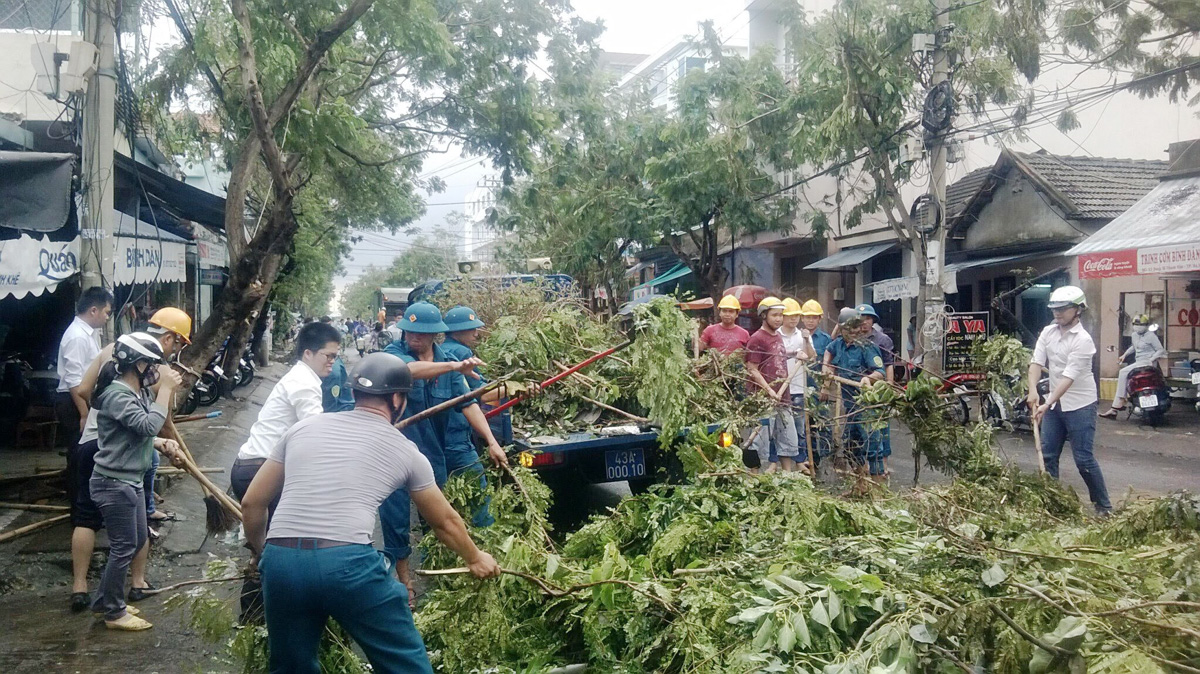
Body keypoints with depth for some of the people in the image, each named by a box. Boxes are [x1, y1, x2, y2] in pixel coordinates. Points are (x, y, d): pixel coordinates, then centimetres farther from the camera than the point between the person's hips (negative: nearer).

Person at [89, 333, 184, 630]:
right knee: (124, 547, 0)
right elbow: (148, 425, -31)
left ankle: (105, 600, 32)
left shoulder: (137, 392, 8)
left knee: (137, 540, 18)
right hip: (114, 483, -10)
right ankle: (114, 613, 14)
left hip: (130, 481, 10)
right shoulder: (116, 394, -21)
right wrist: (166, 389, -26)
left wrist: (161, 443, 0)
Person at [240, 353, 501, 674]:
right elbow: (445, 521, 27)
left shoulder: (303, 427, 19)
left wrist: (260, 554, 39)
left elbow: (252, 503, 21)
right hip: (348, 562, -4)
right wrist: (475, 558, 44)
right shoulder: (404, 450, 14)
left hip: (281, 561, 4)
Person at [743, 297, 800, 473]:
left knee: (789, 440, 12)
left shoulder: (778, 337, 15)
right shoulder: (757, 338, -10)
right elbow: (752, 370, -14)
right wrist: (770, 391, -21)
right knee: (761, 441, -3)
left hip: (782, 399, 8)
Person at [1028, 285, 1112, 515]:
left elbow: (1069, 377, -23)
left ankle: (1104, 506, 9)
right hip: (1054, 404, 7)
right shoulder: (1048, 332, 3)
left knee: (1083, 458, -4)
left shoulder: (1083, 340, -18)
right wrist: (1033, 390, -21)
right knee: (1048, 455, 9)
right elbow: (1036, 362, -4)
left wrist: (1047, 405, -29)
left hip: (1080, 405, -7)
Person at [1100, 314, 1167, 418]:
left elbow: (1160, 350, -8)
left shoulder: (1151, 336, -8)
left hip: (1146, 362, -9)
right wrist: (1125, 354, 19)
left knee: (1123, 372, -20)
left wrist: (1151, 359, -21)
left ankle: (1119, 403, -17)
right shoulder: (1134, 335, 14)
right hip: (1138, 362, 9)